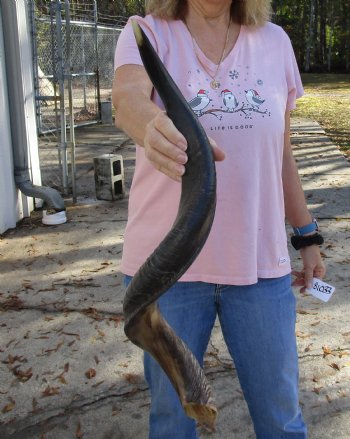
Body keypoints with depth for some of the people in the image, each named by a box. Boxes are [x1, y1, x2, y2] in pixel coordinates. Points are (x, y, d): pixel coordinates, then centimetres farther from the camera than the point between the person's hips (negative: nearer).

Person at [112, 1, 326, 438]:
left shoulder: (275, 42, 5)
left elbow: (281, 154, 12)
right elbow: (127, 96, -26)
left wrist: (307, 236, 13)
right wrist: (157, 128, -49)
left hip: (259, 261, 2)